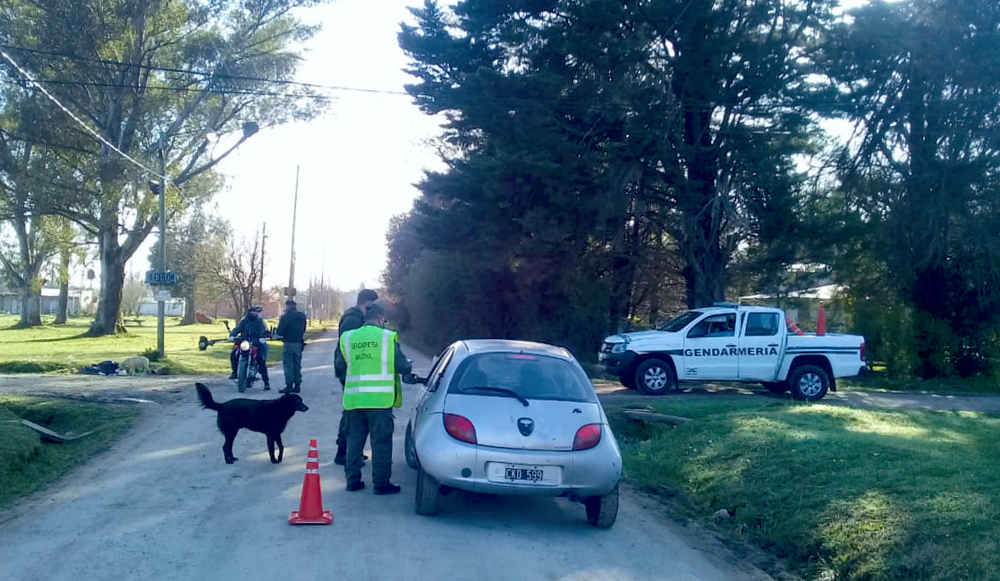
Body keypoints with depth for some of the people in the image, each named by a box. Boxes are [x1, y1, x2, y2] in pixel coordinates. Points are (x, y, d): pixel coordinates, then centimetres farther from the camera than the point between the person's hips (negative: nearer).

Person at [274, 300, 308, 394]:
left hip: (289, 343, -6)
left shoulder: (285, 316, -10)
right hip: (299, 343, 6)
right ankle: (297, 385, 12)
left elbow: (279, 331, -11)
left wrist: (276, 335, 9)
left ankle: (289, 385, -4)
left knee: (288, 365, -1)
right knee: (297, 364, 11)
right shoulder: (302, 316, 8)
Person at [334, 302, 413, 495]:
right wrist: (408, 367, 19)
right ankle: (381, 483, 7)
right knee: (381, 441, 4)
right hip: (380, 399, -4)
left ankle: (352, 480, 19)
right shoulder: (387, 337, -4)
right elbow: (402, 366, -4)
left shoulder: (348, 338, 7)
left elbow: (339, 367, 13)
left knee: (354, 440, 15)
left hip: (353, 399, 4)